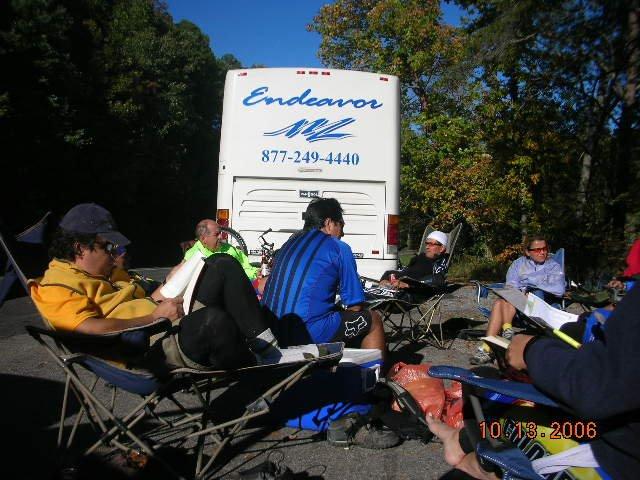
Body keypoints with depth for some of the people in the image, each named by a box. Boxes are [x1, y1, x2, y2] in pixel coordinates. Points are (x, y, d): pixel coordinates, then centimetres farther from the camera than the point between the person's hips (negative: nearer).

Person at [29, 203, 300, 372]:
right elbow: (92, 328, -21)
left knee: (223, 265, -3)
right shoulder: (55, 288, -5)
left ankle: (264, 343, -12)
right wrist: (155, 315, -18)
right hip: (150, 350, -10)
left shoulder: (109, 271, 24)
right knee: (215, 318, -39)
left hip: (175, 324, 10)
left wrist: (160, 296, 11)